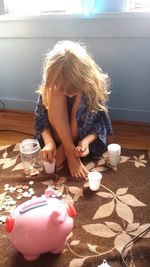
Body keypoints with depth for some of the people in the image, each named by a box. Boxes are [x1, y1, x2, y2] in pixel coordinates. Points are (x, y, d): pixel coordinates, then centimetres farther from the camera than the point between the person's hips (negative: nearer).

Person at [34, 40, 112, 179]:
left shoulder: (95, 84, -21)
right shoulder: (52, 85, -19)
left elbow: (101, 121, -14)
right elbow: (40, 116, -12)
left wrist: (86, 141, -33)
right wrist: (49, 141, -29)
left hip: (84, 135, 0)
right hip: (58, 134, 1)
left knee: (83, 97, -29)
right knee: (56, 94, -29)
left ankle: (63, 151, -19)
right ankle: (71, 154, -27)